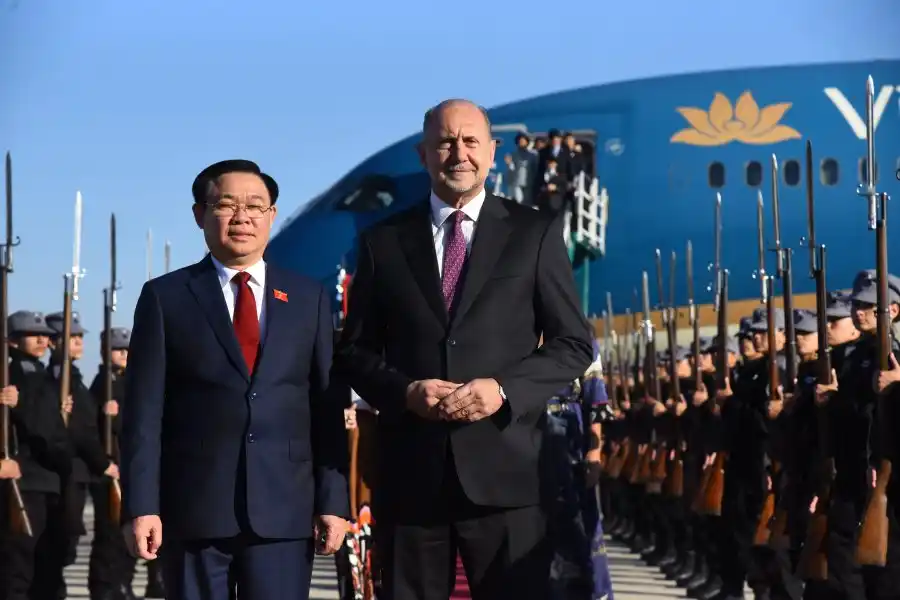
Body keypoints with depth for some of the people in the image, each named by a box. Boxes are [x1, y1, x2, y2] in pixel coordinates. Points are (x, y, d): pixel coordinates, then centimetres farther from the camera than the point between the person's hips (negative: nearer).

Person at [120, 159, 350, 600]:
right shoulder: (166, 298, 6)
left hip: (284, 510, 1)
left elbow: (328, 407, 9)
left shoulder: (308, 298, 12)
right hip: (193, 511, -1)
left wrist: (333, 500, 2)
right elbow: (144, 411, 1)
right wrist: (141, 505, -7)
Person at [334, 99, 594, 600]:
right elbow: (354, 351, 11)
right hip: (411, 471, 1)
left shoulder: (535, 234, 6)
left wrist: (506, 389, -12)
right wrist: (405, 391, -10)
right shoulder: (384, 241, 10)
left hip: (505, 468, -1)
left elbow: (575, 344, 5)